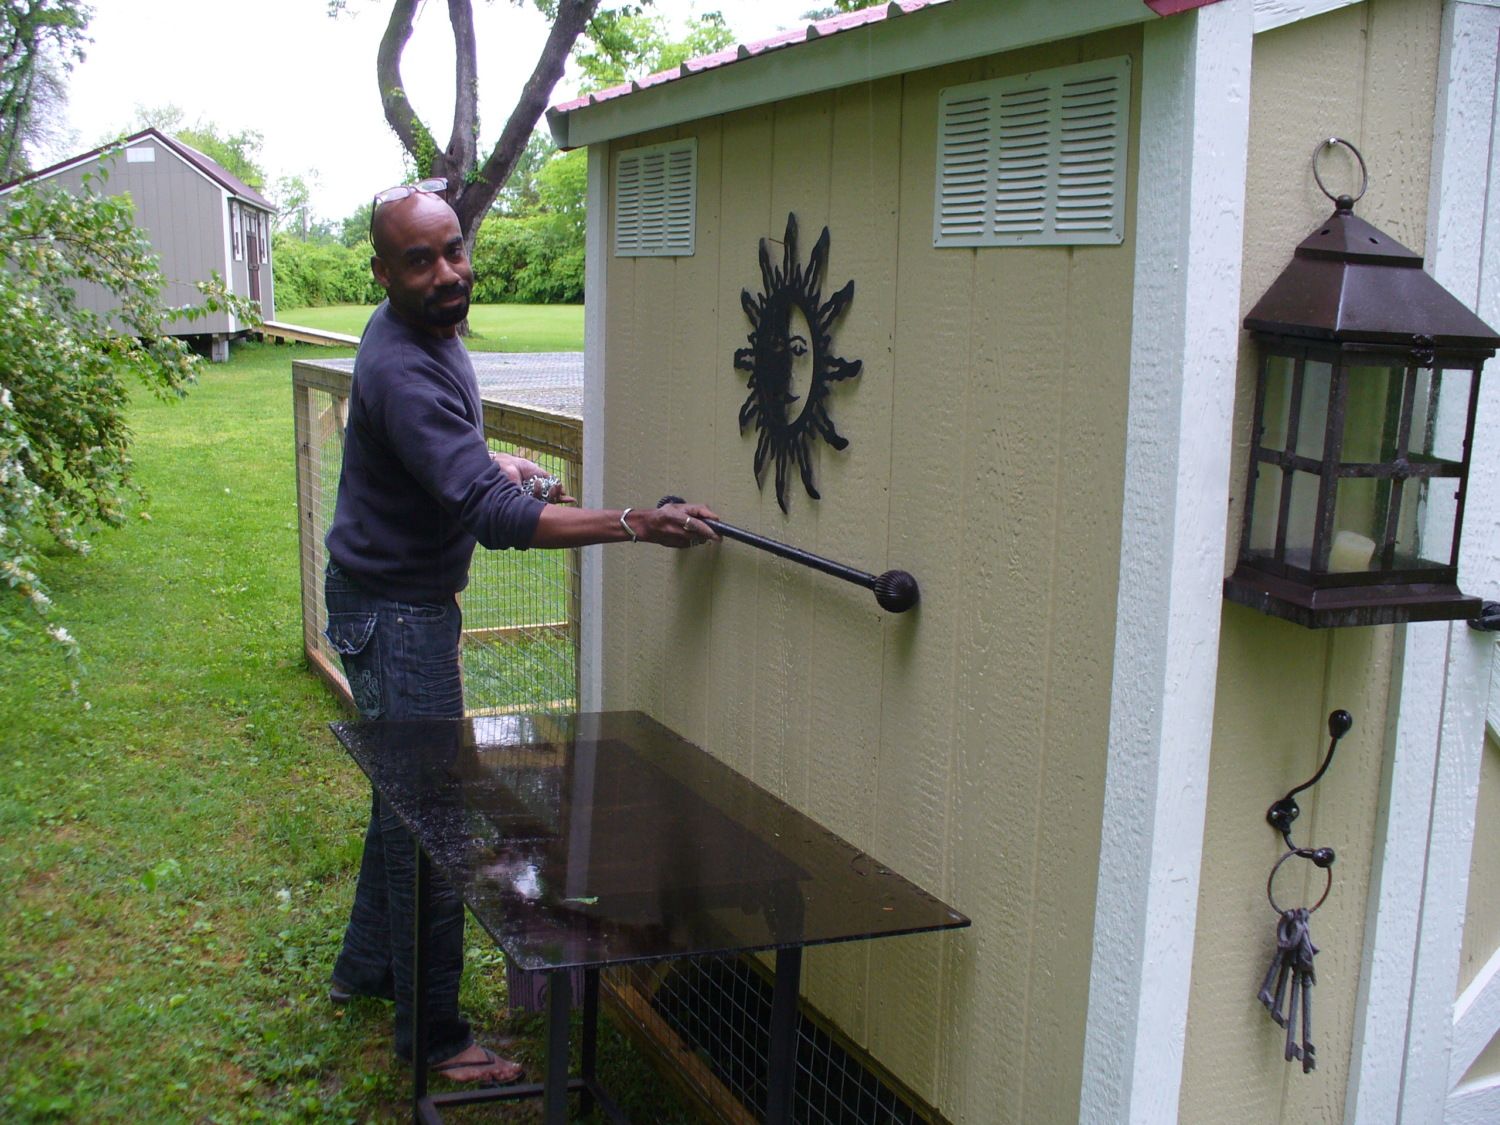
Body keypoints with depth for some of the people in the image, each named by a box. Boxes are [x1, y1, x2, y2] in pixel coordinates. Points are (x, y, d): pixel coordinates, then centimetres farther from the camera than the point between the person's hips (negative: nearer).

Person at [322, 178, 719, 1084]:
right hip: (394, 614, -10)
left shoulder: (429, 333, 5)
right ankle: (434, 1036, 11)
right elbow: (492, 516, -34)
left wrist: (493, 460, 12)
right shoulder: (401, 370, -28)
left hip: (406, 604, 10)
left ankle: (366, 968, 40)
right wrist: (634, 526, -35)